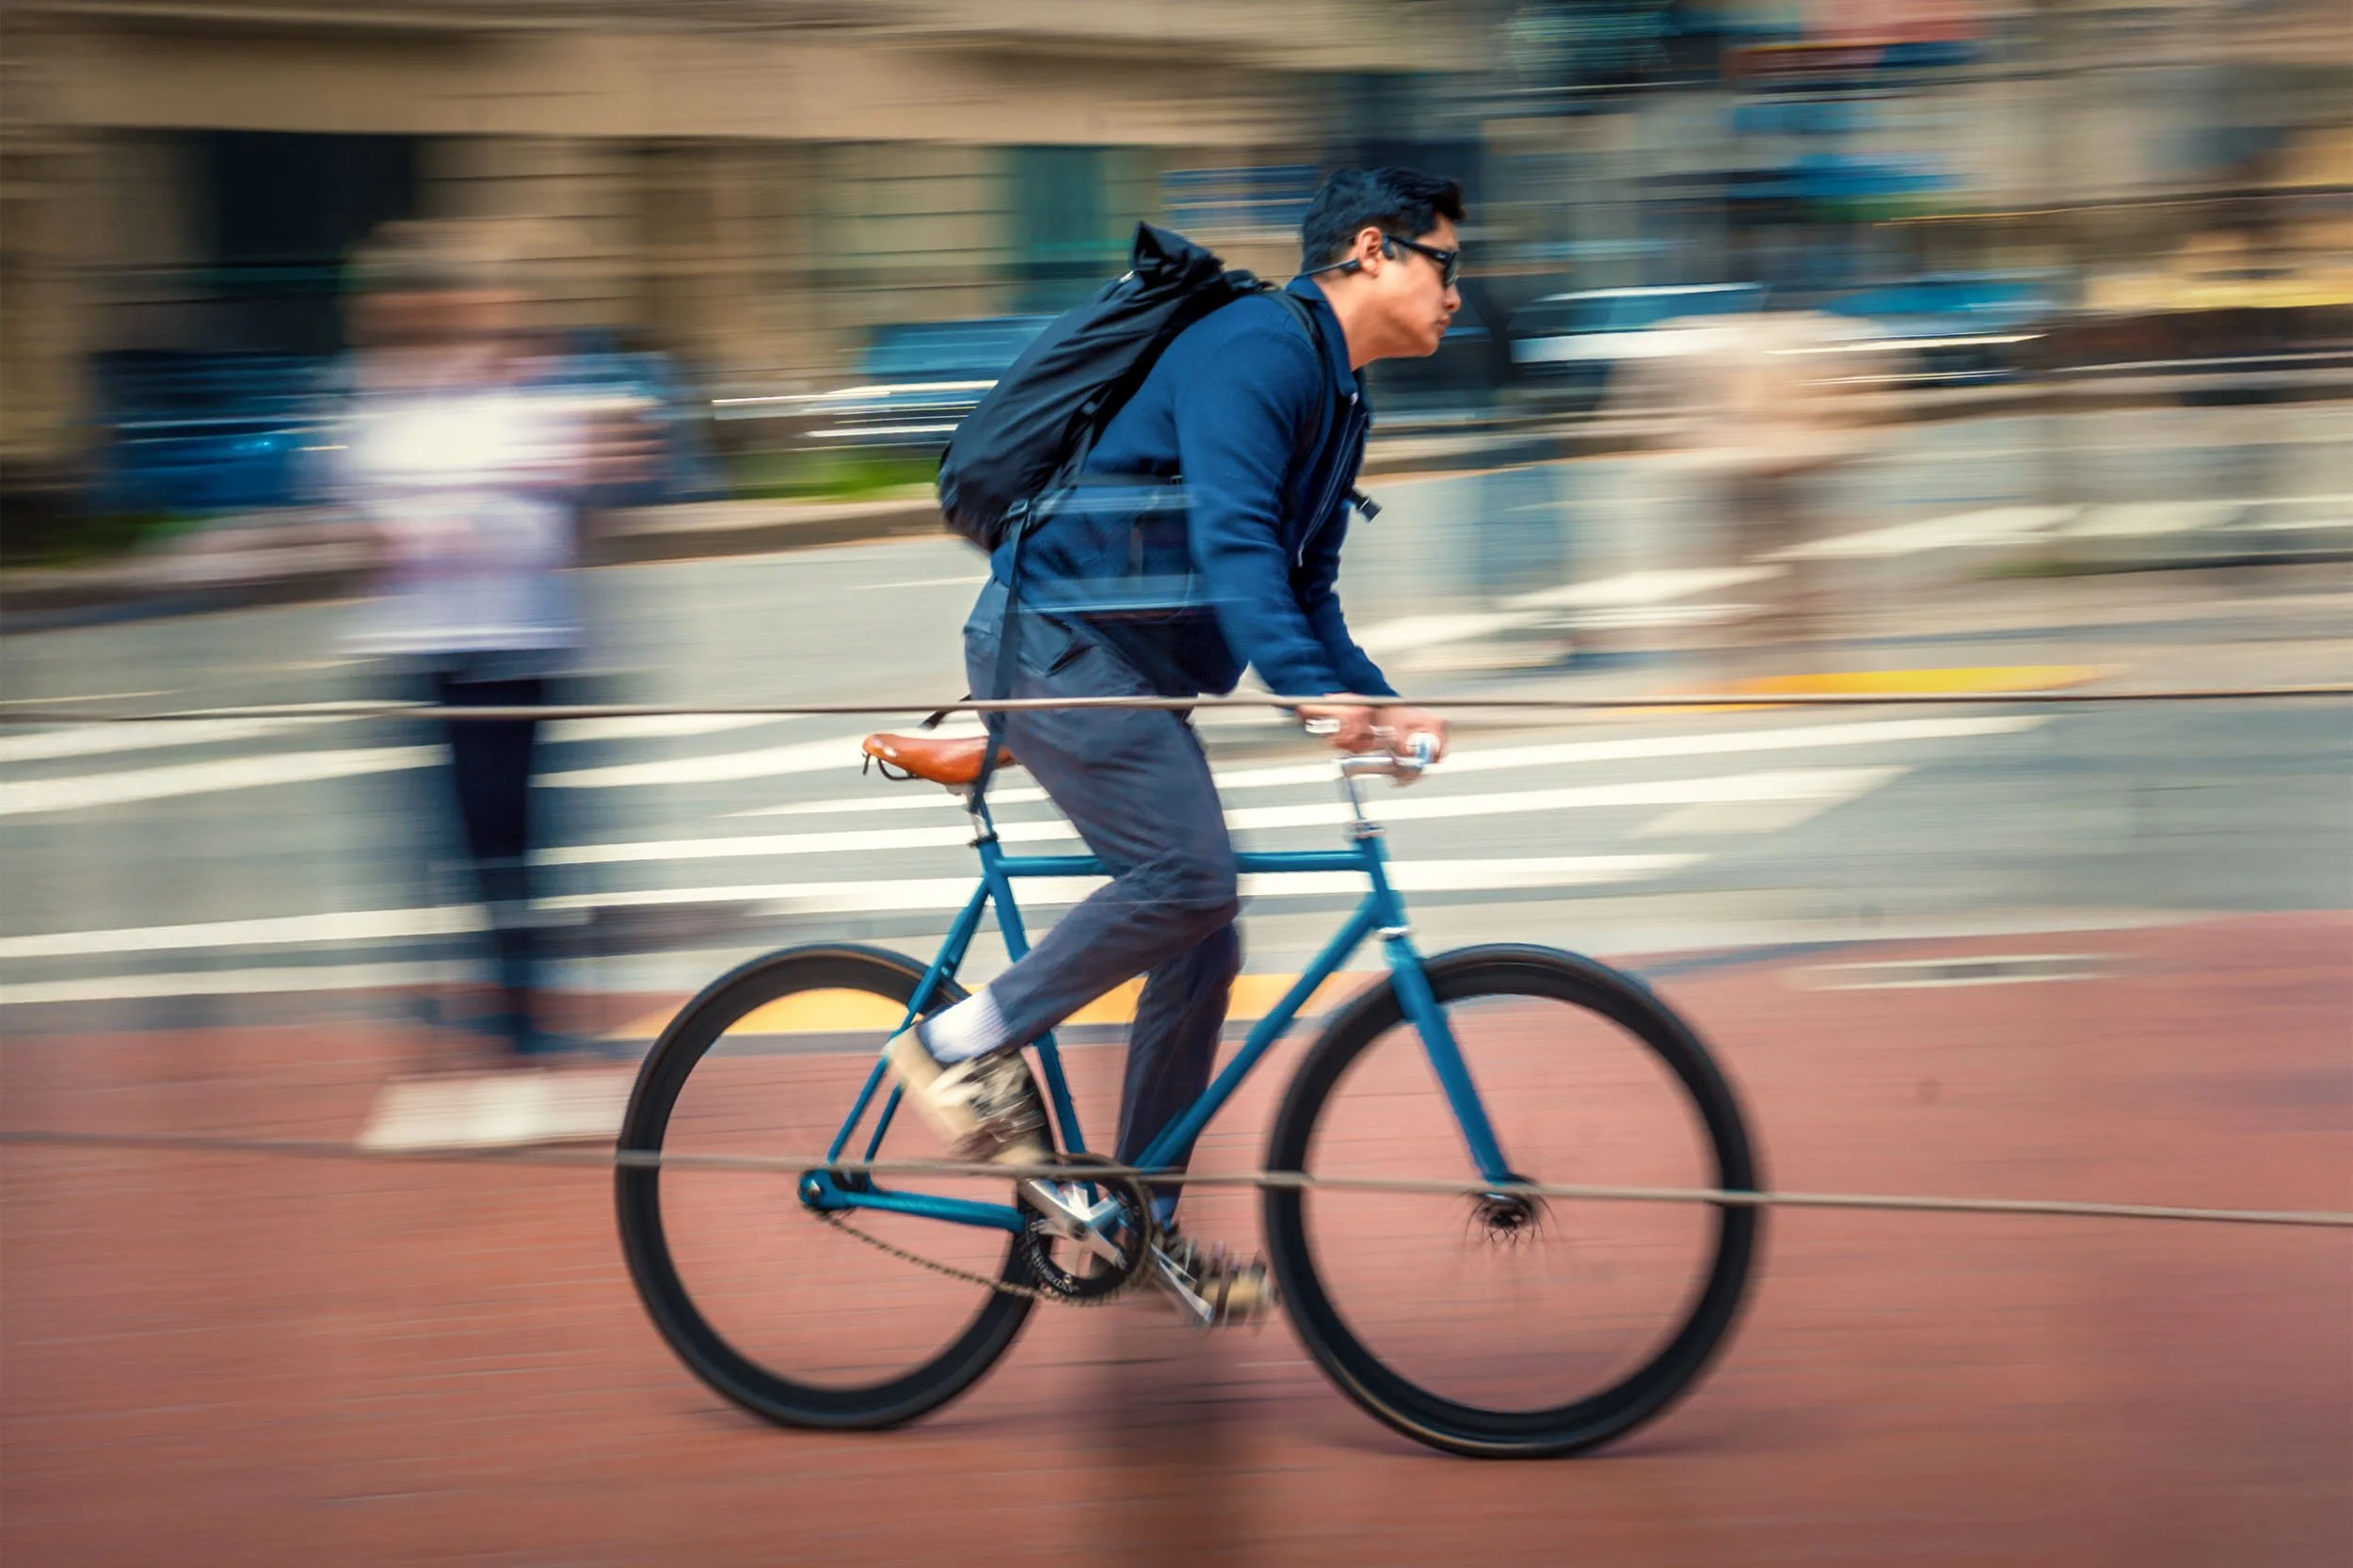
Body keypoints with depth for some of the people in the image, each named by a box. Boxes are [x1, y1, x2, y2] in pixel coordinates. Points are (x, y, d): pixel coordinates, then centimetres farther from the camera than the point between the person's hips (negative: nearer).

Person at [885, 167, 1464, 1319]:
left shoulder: (1337, 393, 17)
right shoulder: (1257, 349, -16)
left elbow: (1302, 591, 19)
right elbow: (1232, 537, -29)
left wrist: (1380, 702, 2)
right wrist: (1309, 689, -41)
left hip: (1124, 665, 10)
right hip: (1052, 637, -10)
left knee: (1201, 952, 5)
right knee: (1186, 875, -25)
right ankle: (965, 1044, -10)